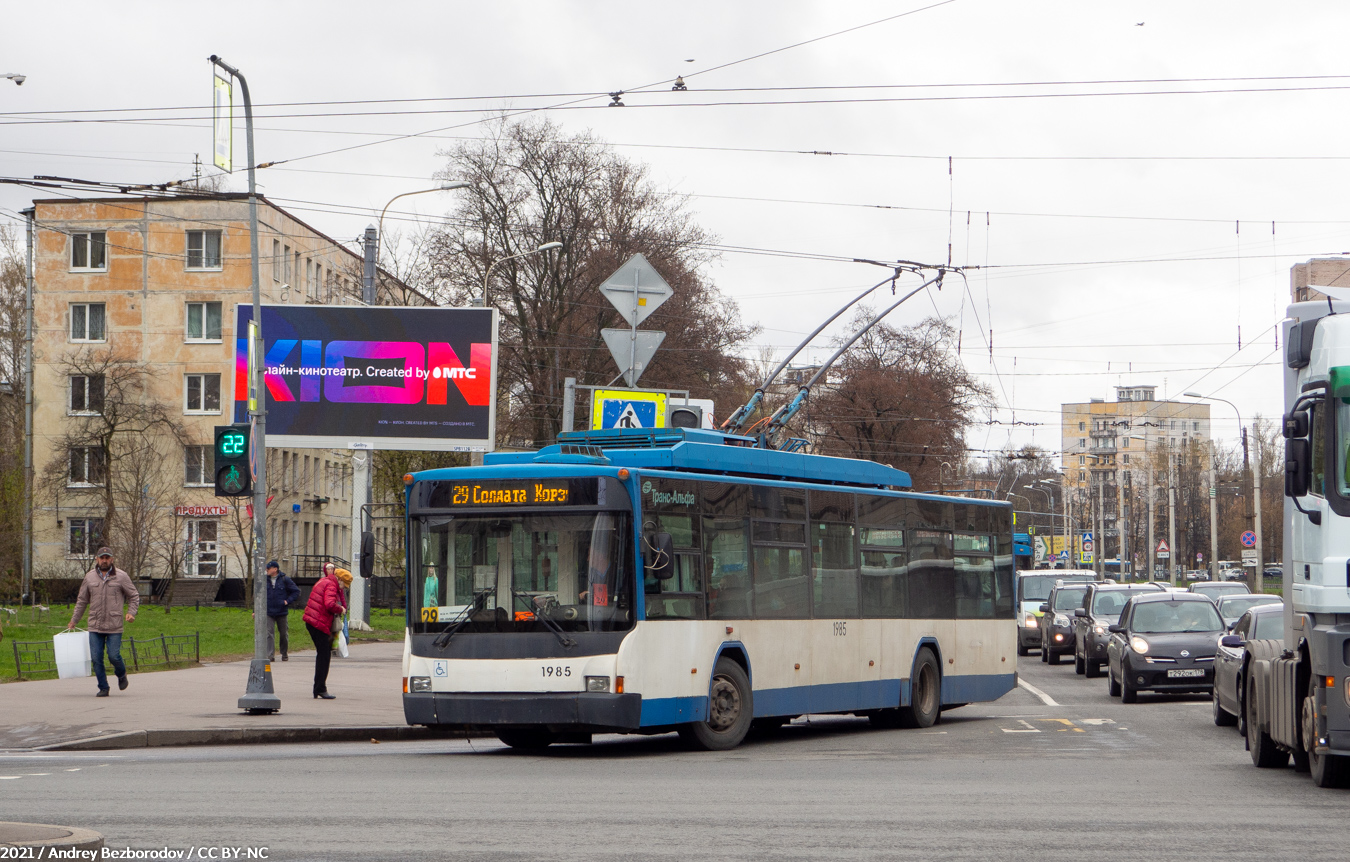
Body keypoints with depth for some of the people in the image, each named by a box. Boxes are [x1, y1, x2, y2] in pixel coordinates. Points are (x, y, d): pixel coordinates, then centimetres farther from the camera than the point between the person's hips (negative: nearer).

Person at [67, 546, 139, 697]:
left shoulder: (121, 576, 0)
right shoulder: (90, 577, 7)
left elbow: (134, 596, 8)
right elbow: (82, 601, 17)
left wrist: (131, 612, -8)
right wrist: (73, 621, 17)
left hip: (114, 627, -2)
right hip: (95, 626, 2)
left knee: (114, 656, -5)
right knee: (96, 658, -1)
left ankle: (121, 675, 27)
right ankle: (103, 688, 9)